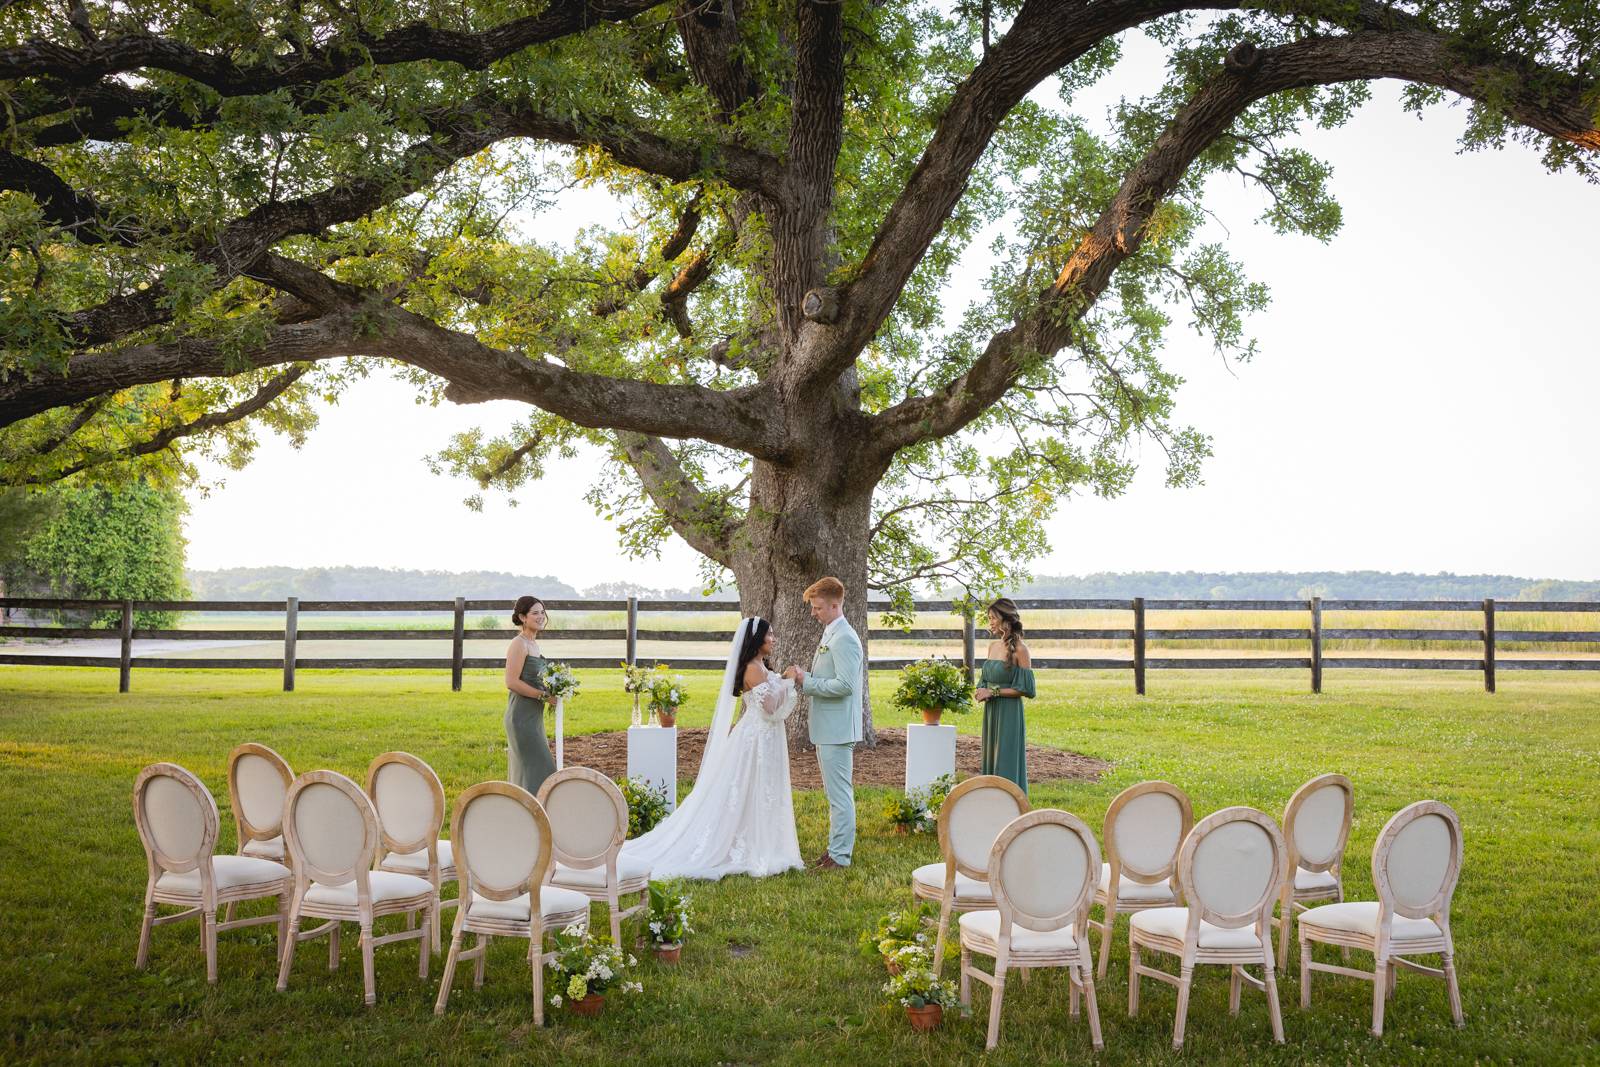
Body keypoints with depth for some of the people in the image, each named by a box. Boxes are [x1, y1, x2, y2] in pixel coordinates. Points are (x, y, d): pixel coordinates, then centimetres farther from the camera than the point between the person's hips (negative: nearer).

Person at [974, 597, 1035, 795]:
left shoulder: (1019, 650, -12)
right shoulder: (993, 645, 10)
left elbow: (1026, 689, -13)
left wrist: (994, 692, -14)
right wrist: (981, 691, -2)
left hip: (1009, 713, -8)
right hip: (990, 711, 8)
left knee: (1006, 764, -4)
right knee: (990, 760, 11)